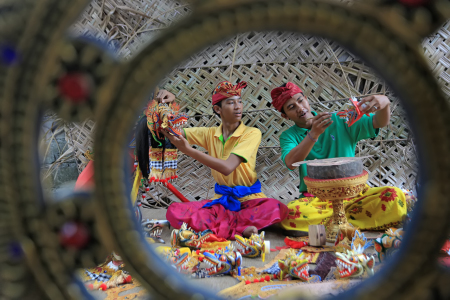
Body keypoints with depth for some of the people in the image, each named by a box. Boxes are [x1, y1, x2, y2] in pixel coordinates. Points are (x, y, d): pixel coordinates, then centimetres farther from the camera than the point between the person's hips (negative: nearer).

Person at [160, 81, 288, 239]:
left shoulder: (252, 133, -8)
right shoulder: (210, 134, 7)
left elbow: (227, 167, -20)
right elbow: (175, 131, 11)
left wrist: (188, 150, -24)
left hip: (248, 198, -3)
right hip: (221, 199, 3)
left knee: (277, 208, -35)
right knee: (174, 211, -22)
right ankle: (238, 228, -26)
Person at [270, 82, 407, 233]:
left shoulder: (339, 121, 10)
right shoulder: (288, 136, 6)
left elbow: (379, 122, 3)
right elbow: (291, 163, -16)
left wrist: (384, 103, -20)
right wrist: (314, 134, -29)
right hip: (315, 197, -1)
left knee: (395, 197, -26)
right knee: (291, 213, -35)